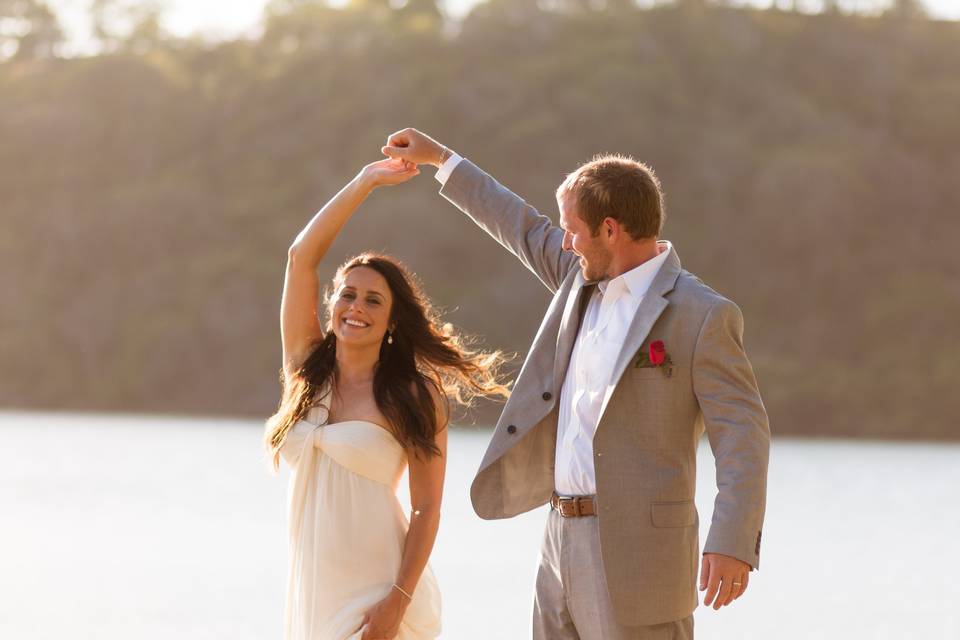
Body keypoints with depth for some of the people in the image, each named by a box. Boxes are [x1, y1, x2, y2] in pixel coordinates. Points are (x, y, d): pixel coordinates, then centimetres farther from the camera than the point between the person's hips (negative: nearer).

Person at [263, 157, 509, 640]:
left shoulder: (416, 397, -5)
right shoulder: (306, 368, 6)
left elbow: (426, 509, -8)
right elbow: (301, 256, 1)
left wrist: (399, 600, -17)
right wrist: (366, 182, 2)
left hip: (377, 593, -4)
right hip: (311, 588, 4)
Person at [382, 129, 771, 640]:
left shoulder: (702, 315, -11)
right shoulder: (588, 281, 12)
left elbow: (742, 431, -15)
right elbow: (527, 232, 29)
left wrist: (733, 541, -26)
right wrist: (440, 160, 35)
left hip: (636, 547, -8)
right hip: (563, 538, 8)